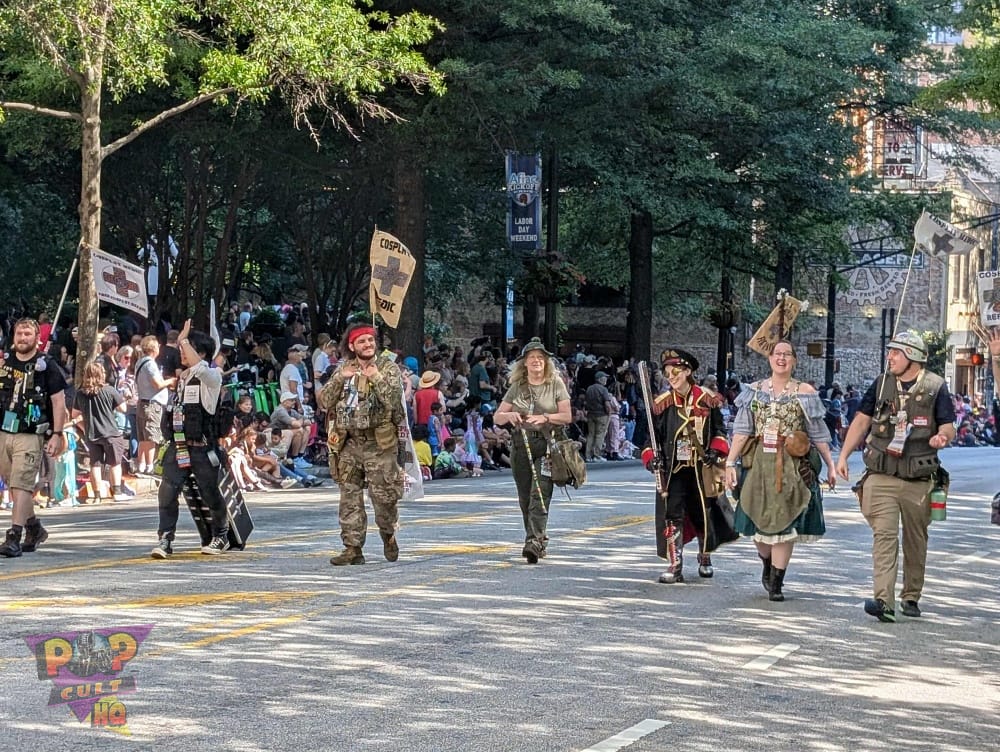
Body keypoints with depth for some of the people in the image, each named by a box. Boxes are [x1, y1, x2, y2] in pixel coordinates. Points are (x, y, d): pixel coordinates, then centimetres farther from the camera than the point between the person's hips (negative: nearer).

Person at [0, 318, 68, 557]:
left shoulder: (45, 365, -3)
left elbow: (59, 402, -3)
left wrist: (57, 435, -10)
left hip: (30, 435, -5)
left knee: (21, 485, -14)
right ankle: (34, 529, 29)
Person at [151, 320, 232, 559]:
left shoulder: (212, 376, -7)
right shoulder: (182, 377, 16)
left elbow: (198, 366, -30)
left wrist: (183, 339, -22)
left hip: (202, 447, -5)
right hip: (177, 446, 5)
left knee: (211, 494, 9)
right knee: (167, 490, -11)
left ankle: (221, 536, 30)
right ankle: (165, 540, -9)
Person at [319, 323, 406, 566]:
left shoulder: (388, 368, 0)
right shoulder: (343, 369, 12)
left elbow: (394, 401, -14)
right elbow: (324, 401, 5)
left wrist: (377, 379, -20)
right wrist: (339, 379, -8)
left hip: (379, 443, -4)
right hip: (349, 442, 4)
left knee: (384, 495, -2)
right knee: (350, 496, 3)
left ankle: (388, 535, 24)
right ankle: (352, 548, 7)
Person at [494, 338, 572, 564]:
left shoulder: (555, 383, 3)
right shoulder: (517, 386, 11)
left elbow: (567, 416, -1)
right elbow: (496, 418, 11)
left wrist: (545, 418, -17)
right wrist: (510, 415, -11)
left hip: (547, 445, -4)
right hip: (521, 444, 4)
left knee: (540, 494, -16)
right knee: (525, 497, 7)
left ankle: (535, 542, -23)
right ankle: (536, 540, 18)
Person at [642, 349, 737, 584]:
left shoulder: (707, 400, 1)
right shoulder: (662, 404, 0)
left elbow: (719, 430, 9)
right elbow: (652, 435, 6)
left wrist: (715, 450, -7)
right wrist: (651, 457, -10)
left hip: (701, 469, 1)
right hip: (672, 470, -1)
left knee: (703, 514, 11)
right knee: (672, 515, -10)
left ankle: (705, 559, 34)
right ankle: (675, 566, -6)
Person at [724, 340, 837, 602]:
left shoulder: (805, 392, 6)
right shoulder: (754, 391, 9)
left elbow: (818, 434, 7)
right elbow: (742, 431, 5)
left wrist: (830, 465, 4)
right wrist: (730, 462, -3)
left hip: (793, 465, -2)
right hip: (759, 463, 2)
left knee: (784, 522, -5)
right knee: (760, 522, 5)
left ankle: (776, 582, 0)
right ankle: (767, 568, 31)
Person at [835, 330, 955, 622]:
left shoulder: (935, 387, 1)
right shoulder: (881, 384, 7)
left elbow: (948, 426, 1)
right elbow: (862, 420, 11)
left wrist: (942, 436, -23)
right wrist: (843, 455, 5)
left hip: (918, 480, 0)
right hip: (881, 475, 0)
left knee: (916, 540, 10)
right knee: (884, 535, -12)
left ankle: (911, 597, 25)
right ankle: (884, 600, -20)